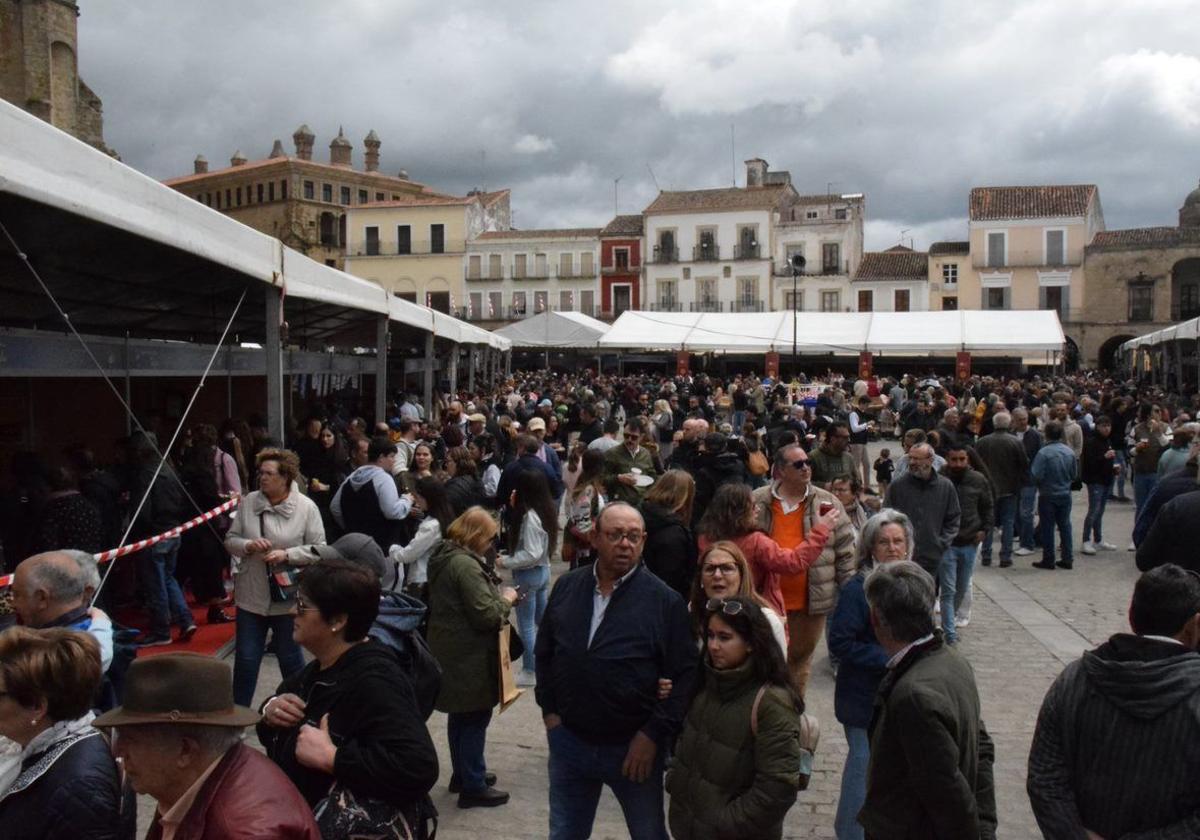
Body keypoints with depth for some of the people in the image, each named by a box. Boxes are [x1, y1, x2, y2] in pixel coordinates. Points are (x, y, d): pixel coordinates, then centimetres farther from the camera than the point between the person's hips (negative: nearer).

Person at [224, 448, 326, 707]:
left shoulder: (306, 507, -9)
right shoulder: (248, 502, -2)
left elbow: (319, 549, -8)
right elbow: (230, 540, 4)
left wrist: (287, 555, -21)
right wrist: (248, 545, -16)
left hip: (288, 596, -2)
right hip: (252, 595, 2)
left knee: (290, 657, 14)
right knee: (245, 658, 9)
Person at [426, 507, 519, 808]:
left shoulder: (445, 557, 9)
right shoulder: (465, 564, -23)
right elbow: (486, 615, -24)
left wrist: (497, 594, 10)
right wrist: (506, 598, -7)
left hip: (450, 652, 10)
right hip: (469, 658, -10)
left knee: (461, 715, 20)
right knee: (476, 718, 1)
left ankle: (464, 774, 34)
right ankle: (473, 786, 11)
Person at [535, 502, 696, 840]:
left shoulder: (665, 601, -12)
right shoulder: (566, 587, 0)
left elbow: (684, 675, -11)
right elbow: (545, 653, 11)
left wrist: (653, 735, -13)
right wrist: (549, 709, 5)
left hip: (634, 748, -3)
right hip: (568, 739, 3)